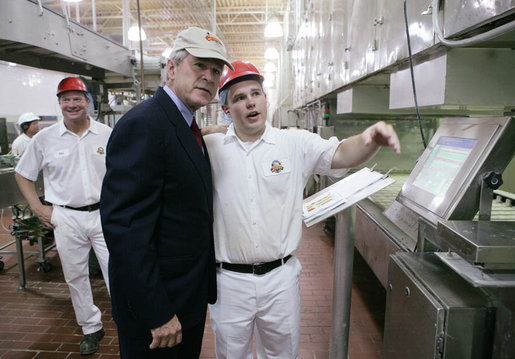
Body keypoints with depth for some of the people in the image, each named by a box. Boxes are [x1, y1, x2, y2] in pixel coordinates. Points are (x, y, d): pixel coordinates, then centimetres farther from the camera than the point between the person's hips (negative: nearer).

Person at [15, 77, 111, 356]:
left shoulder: (107, 134, 0)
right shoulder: (44, 139, 2)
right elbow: (23, 175, 12)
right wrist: (38, 208, 4)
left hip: (103, 215, -1)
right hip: (66, 219, 2)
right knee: (76, 276, 13)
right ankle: (91, 329, 31)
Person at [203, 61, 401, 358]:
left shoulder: (296, 143, -3)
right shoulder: (212, 148, -1)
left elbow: (341, 155, -13)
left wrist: (371, 140, -32)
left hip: (280, 277, 1)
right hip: (230, 279, 0)